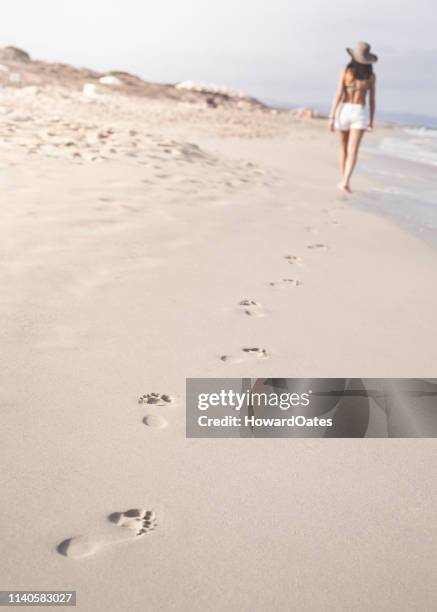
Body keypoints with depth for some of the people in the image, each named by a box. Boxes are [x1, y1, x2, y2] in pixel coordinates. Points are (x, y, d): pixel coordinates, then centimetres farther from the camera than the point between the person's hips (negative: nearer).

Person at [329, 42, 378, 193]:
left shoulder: (346, 70, -3)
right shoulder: (371, 75, 4)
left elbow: (338, 95, -9)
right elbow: (372, 100, 8)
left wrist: (332, 116, -8)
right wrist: (371, 120, 17)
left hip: (344, 111, 0)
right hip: (360, 113, 0)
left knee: (344, 148, 16)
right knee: (353, 151, -6)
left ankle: (343, 181, 22)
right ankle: (345, 182, -24)